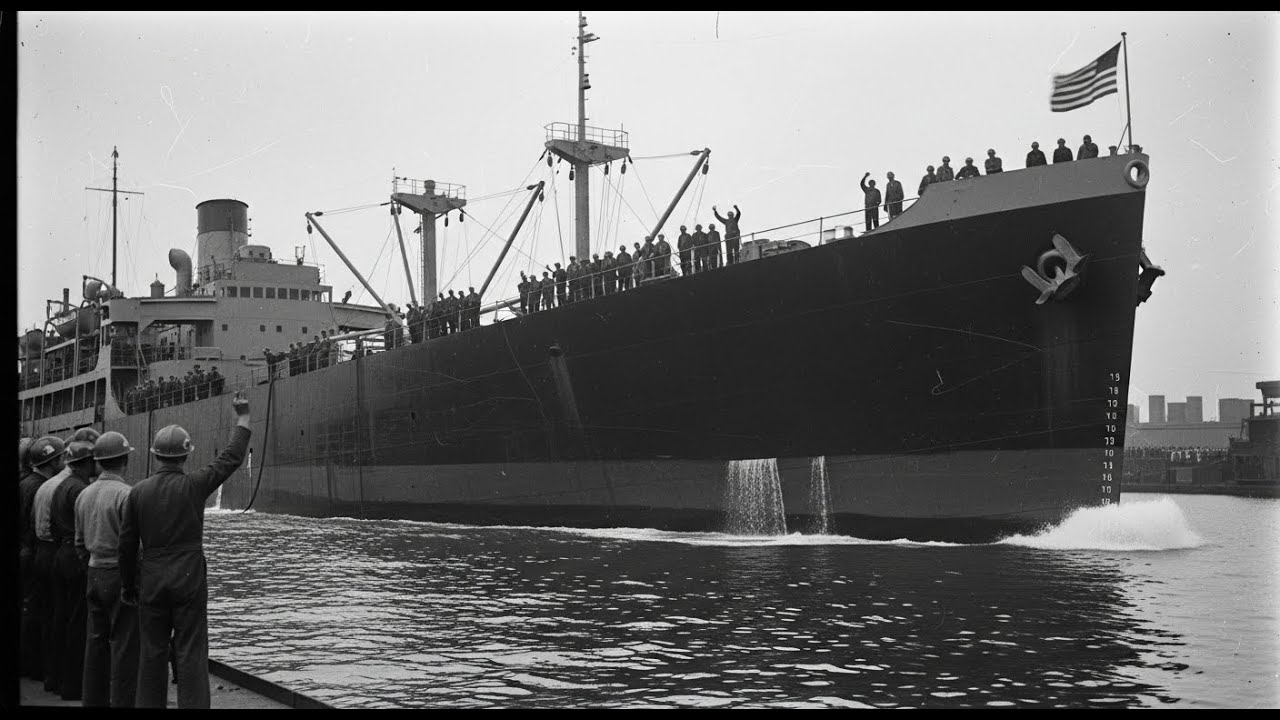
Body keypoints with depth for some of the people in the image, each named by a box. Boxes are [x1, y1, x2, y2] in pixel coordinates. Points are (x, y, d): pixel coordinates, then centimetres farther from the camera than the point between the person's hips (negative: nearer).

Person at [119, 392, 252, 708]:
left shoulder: (138, 492, -1)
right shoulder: (194, 485, -9)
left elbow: (127, 544, 3)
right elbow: (232, 458, 0)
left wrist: (128, 584, 14)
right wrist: (243, 418, 12)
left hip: (151, 582, 3)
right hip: (190, 581, -3)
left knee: (152, 652, 10)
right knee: (191, 654, 0)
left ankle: (149, 704, 14)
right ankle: (193, 704, -2)